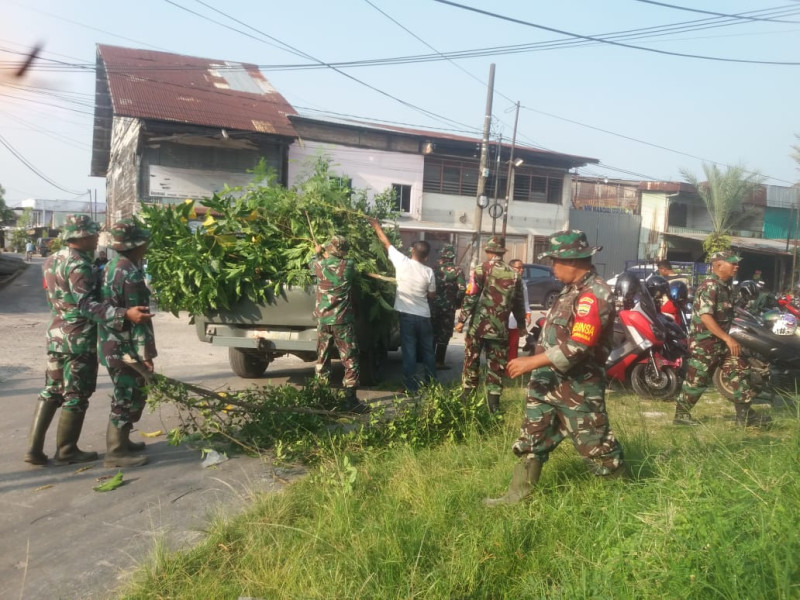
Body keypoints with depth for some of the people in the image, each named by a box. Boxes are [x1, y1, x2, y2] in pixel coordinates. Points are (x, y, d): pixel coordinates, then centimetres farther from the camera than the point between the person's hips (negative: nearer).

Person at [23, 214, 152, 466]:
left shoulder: (53, 260, 10)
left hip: (56, 336, 9)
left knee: (51, 391, 16)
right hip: (79, 340, -9)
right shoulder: (78, 265, -20)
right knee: (76, 396, 3)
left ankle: (34, 448, 18)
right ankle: (66, 451, 14)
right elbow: (87, 304, -29)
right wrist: (125, 314, -40)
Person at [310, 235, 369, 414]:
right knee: (350, 360, 1)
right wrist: (325, 255, 31)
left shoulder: (319, 265, -2)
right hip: (342, 321, -3)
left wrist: (318, 253, 43)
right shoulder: (348, 265, -8)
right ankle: (350, 400, -2)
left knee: (322, 359, 16)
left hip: (322, 320, 4)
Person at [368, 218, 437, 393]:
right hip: (423, 316, 1)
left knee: (409, 351, 3)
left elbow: (386, 243, 2)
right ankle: (432, 383, 24)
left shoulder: (402, 262, -10)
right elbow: (432, 295, 4)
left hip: (406, 315, -1)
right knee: (427, 350, 14)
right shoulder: (429, 272, -7)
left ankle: (412, 385, 4)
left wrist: (376, 226, 15)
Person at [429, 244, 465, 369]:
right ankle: (439, 362, 5)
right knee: (444, 335, 4)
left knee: (432, 334, 16)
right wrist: (458, 303, 0)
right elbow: (462, 289, -14)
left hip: (433, 305, 3)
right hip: (448, 307, -3)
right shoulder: (458, 271, -6)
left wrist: (429, 301, 11)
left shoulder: (434, 269, 2)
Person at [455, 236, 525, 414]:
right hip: (500, 328, 2)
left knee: (471, 363, 10)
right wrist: (521, 324, 25)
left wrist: (462, 320, -8)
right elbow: (518, 304, 13)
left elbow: (471, 297, -12)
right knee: (496, 367, 9)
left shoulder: (481, 270, -5)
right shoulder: (514, 275, 7)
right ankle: (493, 405, 10)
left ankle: (466, 399, 17)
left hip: (478, 326, -2)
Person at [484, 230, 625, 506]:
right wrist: (535, 364, 17)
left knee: (596, 444, 6)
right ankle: (517, 494, 22)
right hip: (549, 380, 9)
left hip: (577, 386, -9)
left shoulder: (594, 294, -21)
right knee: (532, 439, 13)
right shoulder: (573, 289, 11)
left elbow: (577, 347, -28)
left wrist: (532, 362, -26)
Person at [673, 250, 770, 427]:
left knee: (741, 370, 6)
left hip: (721, 341, 9)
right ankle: (681, 415, 13)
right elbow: (705, 317, -28)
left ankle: (745, 415, 11)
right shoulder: (709, 287, -20)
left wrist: (726, 338, 20)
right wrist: (728, 338, -28)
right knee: (697, 380, -1)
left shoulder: (727, 285, 9)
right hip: (704, 341, -9)